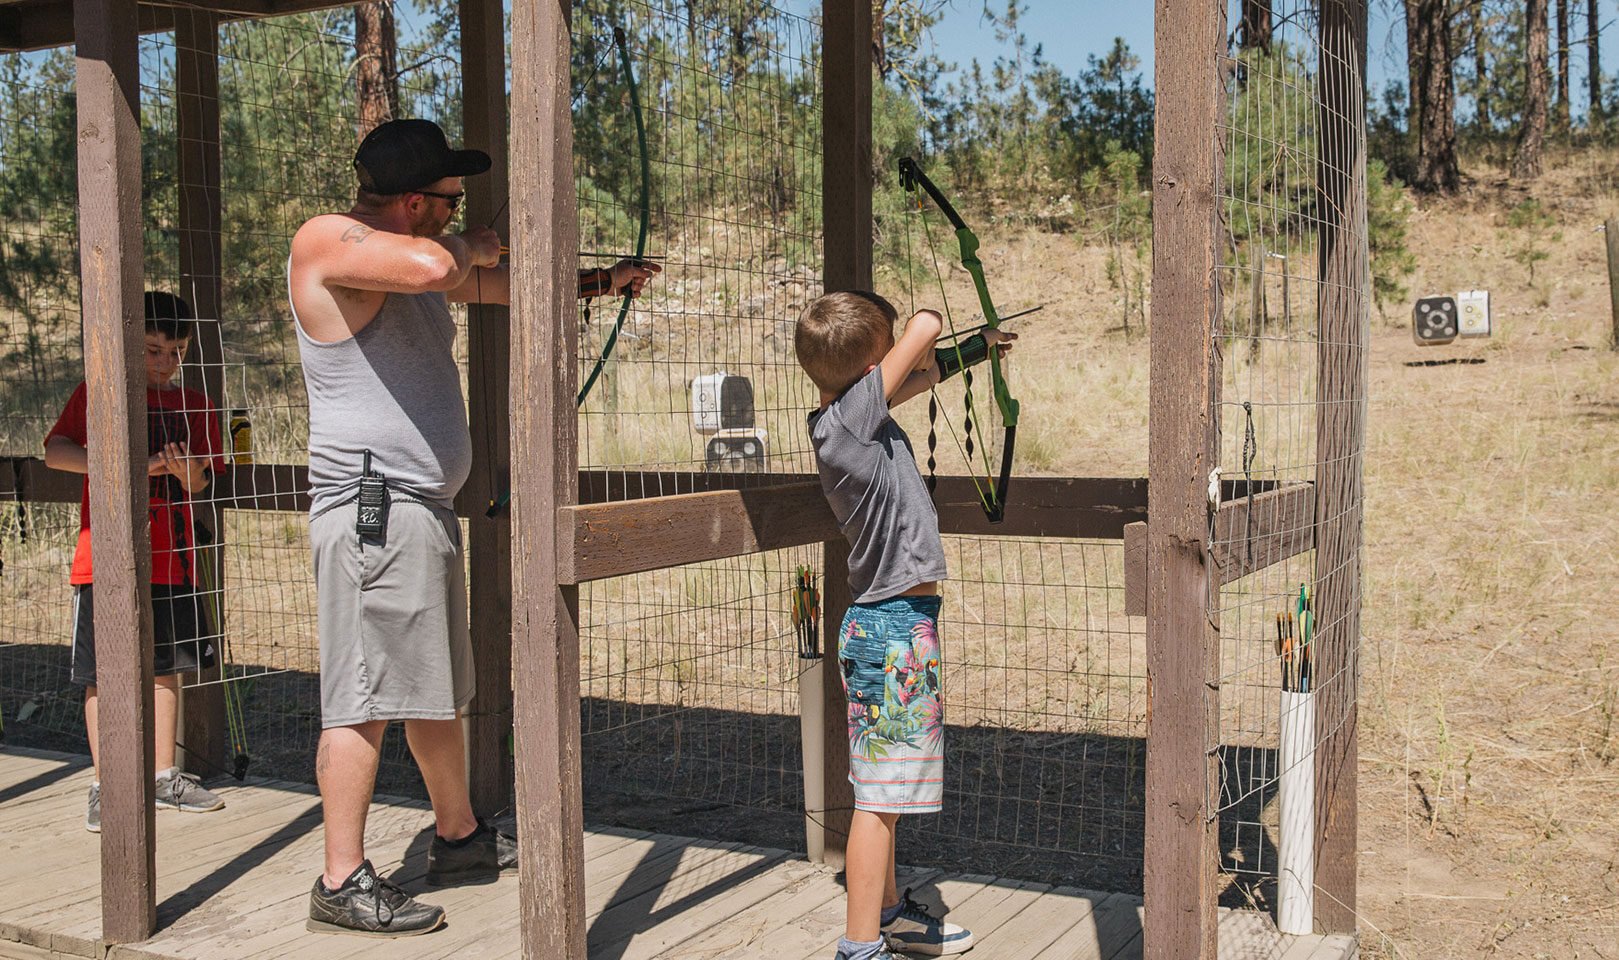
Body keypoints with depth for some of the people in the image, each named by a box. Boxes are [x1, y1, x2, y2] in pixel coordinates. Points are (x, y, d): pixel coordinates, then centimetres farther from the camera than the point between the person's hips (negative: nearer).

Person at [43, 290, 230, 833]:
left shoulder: (191, 406, 10)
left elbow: (198, 483, 8)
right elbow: (54, 453, -9)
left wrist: (184, 470, -16)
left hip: (170, 559, 3)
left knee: (165, 669, 10)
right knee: (102, 675, 0)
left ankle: (165, 778, 21)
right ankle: (103, 788, 9)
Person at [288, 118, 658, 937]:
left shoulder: (411, 254, 18)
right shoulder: (328, 240, -12)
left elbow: (503, 285, 32)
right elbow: (433, 269, -31)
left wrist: (602, 282, 35)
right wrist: (469, 244, -9)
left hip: (424, 504, 10)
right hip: (373, 505, -10)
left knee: (440, 686, 18)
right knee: (363, 695, -9)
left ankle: (460, 837, 32)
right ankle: (342, 884, -3)